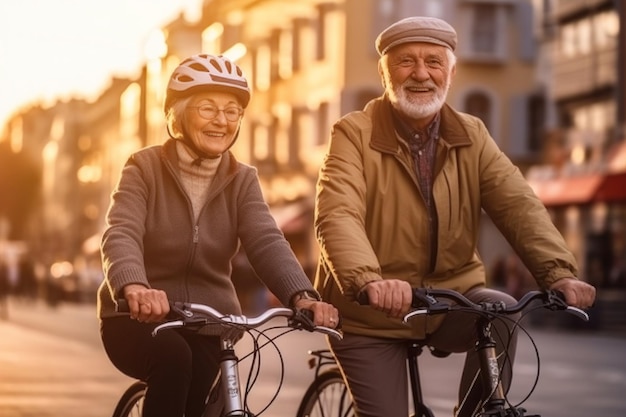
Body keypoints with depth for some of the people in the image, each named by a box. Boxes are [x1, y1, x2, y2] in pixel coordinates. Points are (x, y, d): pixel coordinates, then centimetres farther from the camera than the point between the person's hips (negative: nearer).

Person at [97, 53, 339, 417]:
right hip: (139, 321, -3)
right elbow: (122, 235, -25)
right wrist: (134, 287, -48)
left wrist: (302, 295, -38)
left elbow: (267, 242, -16)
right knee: (173, 358, -33)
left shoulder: (242, 181, 0)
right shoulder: (145, 168, -8)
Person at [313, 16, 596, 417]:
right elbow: (337, 215, -26)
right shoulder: (354, 134, -10)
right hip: (370, 316, -2)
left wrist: (559, 271, -30)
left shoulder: (471, 136, 2)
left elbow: (518, 204, -12)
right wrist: (368, 281, -46)